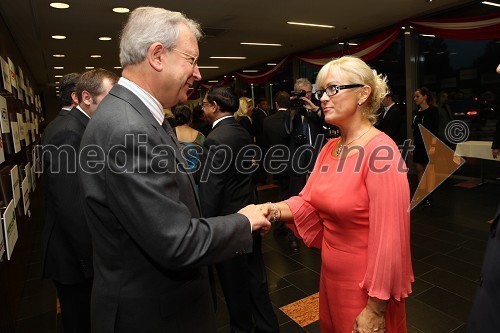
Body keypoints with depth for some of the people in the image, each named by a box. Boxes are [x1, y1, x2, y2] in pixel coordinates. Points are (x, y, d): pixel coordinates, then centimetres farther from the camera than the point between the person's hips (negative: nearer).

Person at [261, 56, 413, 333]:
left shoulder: (381, 150, -23)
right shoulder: (329, 148, 3)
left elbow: (389, 238, -24)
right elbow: (308, 202, 2)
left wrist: (375, 310, -19)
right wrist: (275, 210, -18)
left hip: (366, 284, -7)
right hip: (331, 273, 7)